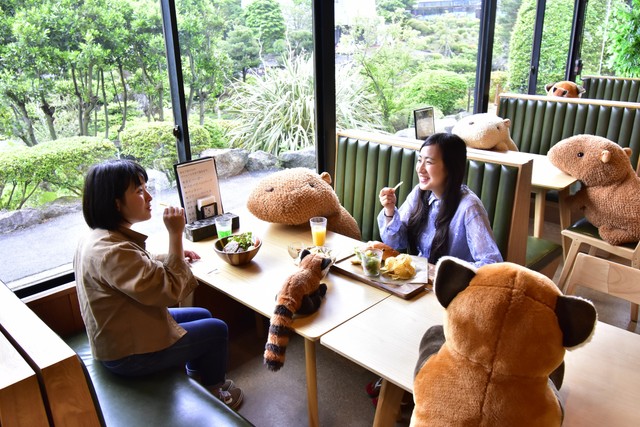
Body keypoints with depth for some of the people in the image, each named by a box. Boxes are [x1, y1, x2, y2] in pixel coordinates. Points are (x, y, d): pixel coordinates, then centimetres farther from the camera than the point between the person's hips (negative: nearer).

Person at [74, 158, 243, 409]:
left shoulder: (98, 237, -1)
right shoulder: (113, 251, -34)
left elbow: (139, 268, 16)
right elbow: (170, 290, -32)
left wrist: (173, 256, 3)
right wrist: (176, 235, -31)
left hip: (118, 335, 10)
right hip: (129, 354, -9)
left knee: (202, 315, 22)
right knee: (217, 330, 5)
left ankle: (195, 379, 41)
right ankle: (213, 390, 32)